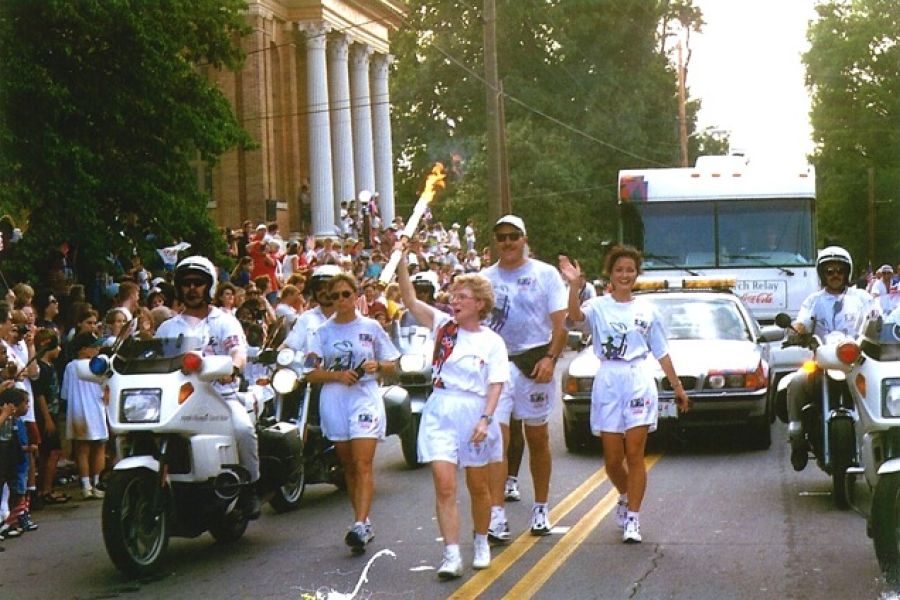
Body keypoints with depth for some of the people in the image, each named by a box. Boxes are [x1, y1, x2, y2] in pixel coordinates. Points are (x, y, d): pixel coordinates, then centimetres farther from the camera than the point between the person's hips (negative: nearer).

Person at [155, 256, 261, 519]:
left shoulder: (225, 321, 12)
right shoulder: (168, 328, 21)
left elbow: (239, 352, -7)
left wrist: (232, 367, -31)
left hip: (222, 395, -2)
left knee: (243, 429, -32)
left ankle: (250, 487, -14)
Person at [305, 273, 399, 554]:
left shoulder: (371, 327, 5)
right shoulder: (322, 332, 7)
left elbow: (392, 367, 9)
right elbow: (311, 374, 2)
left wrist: (376, 366, -12)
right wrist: (337, 375, -15)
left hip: (365, 398, -3)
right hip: (334, 401, 3)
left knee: (363, 464, -14)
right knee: (349, 466, 9)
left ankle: (360, 526, -23)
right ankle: (364, 522, 18)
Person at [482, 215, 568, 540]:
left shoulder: (545, 274, 2)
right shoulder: (485, 278, 8)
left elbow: (560, 322, -2)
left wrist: (550, 358, -15)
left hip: (535, 362, -1)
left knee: (538, 439, 10)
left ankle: (541, 508, 24)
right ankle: (496, 514, -14)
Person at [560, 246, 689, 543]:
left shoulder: (646, 310, 9)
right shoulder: (598, 306, 2)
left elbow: (661, 352, 15)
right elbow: (576, 315, -22)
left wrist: (677, 387, 13)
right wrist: (574, 286, -39)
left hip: (639, 382, 1)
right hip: (608, 382, 0)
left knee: (635, 454, -5)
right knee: (613, 459, 5)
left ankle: (632, 518, -1)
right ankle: (625, 497, 34)